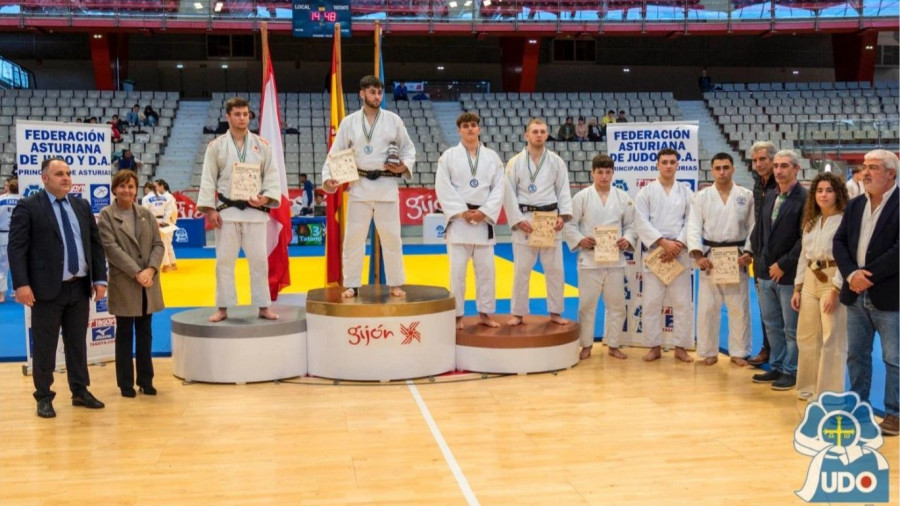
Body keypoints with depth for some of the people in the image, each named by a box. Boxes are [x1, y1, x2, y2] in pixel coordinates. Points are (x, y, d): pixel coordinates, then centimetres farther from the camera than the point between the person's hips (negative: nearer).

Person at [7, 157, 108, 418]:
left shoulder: (82, 205, 12)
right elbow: (16, 248, -10)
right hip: (47, 289, -5)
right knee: (44, 346, 4)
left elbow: (96, 243, 12)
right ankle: (44, 397, 15)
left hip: (80, 287, 5)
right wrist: (21, 284, -19)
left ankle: (80, 391, 24)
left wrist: (100, 279, 5)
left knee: (77, 343, 14)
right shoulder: (28, 207, -5)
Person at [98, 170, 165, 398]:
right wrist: (137, 273, -18)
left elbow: (158, 245, 5)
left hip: (148, 284, 4)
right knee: (124, 335, 6)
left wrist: (151, 270, -12)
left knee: (145, 334, 10)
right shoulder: (106, 215, -3)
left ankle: (145, 380, 19)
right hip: (123, 284, -4)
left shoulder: (146, 214, 10)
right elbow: (111, 248, -12)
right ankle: (126, 383, 14)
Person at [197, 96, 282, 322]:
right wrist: (209, 209, -6)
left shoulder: (261, 145, 5)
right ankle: (222, 308, 13)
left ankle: (264, 306, 13)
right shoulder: (216, 146, 2)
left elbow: (272, 176, 5)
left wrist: (266, 198, -11)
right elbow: (208, 179, 1)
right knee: (224, 260, 3)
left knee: (259, 259, 3)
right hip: (227, 210, -1)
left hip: (255, 210, 1)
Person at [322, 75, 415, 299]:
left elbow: (408, 148, 9)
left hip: (386, 185, 0)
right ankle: (352, 285, 13)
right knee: (354, 236, 2)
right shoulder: (349, 122, 2)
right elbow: (336, 153, 2)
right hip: (360, 185, 0)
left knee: (391, 236, 4)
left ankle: (395, 284, 17)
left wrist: (404, 166, -9)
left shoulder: (393, 120, 2)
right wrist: (328, 176, -11)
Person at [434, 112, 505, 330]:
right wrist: (462, 212, -12)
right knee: (457, 269, -3)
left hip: (484, 219, 3)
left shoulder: (492, 157, 7)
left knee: (486, 269, 6)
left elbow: (499, 188, 3)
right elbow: (443, 188, -6)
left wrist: (484, 212, -9)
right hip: (458, 220, -2)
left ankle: (484, 313, 18)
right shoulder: (449, 156, 0)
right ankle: (457, 315, 7)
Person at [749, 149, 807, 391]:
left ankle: (791, 371, 16)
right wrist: (758, 258, 7)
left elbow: (804, 239, -16)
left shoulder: (804, 198, -11)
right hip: (766, 271, 7)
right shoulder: (769, 196, 11)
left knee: (792, 328, 4)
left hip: (789, 273, -7)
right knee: (772, 325, 15)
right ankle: (777, 367, 26)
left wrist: (783, 265, -14)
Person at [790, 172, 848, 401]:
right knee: (806, 339, 12)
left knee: (832, 341, -2)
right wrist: (797, 288, 12)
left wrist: (835, 290, -18)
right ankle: (810, 388, 26)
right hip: (810, 282, 7)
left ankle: (830, 395, 7)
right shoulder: (811, 222, 15)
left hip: (833, 282, -7)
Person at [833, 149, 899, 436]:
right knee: (856, 355, 14)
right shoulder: (855, 205, 11)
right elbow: (839, 242, 5)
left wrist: (870, 275, -18)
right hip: (856, 294, 6)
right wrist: (851, 274, -11)